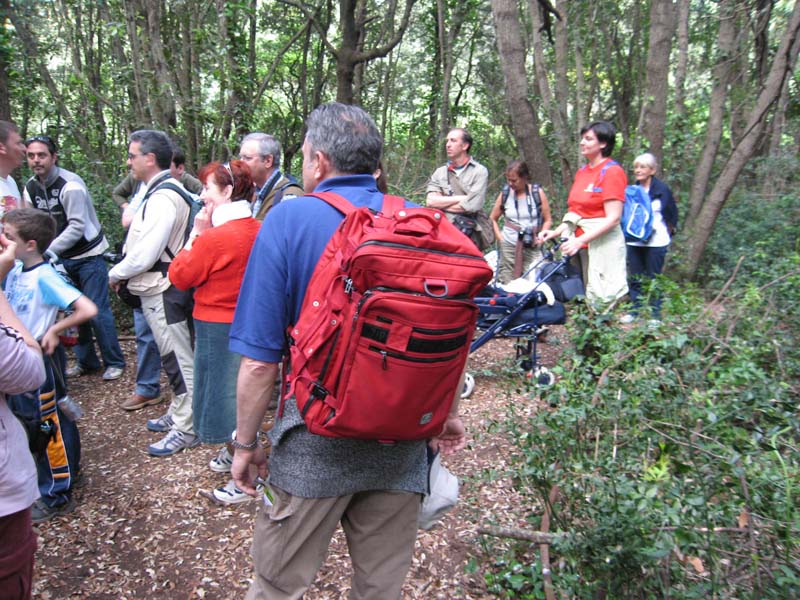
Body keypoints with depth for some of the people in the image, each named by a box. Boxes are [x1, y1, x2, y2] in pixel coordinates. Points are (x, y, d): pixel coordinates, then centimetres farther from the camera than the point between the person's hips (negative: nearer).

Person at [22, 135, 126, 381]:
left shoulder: (70, 185, -18)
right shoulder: (30, 188, 3)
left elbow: (77, 226, -23)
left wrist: (49, 249, -30)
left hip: (88, 255, -6)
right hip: (62, 258, 6)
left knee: (97, 311, -5)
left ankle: (114, 362, 9)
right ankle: (86, 361, 26)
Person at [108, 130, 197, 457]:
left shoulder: (162, 199, -21)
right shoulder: (161, 191, 11)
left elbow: (144, 255, -23)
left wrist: (115, 274, -7)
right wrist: (123, 272, 8)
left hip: (163, 291, -10)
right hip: (159, 288, 10)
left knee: (177, 358, 0)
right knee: (174, 356, 19)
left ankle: (185, 429, 11)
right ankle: (178, 414, 34)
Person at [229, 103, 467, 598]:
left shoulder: (289, 219, -12)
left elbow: (260, 360, -14)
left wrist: (246, 444, 0)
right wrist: (447, 413, 19)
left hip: (317, 443, -3)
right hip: (403, 443, 4)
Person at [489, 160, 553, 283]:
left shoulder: (538, 193, 1)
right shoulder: (505, 194, 5)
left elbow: (548, 220, 6)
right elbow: (493, 219, 14)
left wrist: (540, 237, -8)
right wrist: (500, 237, 3)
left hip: (531, 247, -1)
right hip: (509, 247, 1)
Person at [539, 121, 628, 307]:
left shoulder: (612, 171, -8)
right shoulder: (582, 172, 14)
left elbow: (613, 218, -15)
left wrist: (580, 240, -22)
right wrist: (556, 232, 4)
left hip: (603, 244, -7)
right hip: (580, 244, 7)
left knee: (603, 300, -5)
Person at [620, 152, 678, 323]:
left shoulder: (662, 190, -5)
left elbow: (672, 216, 1)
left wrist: (666, 235, 4)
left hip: (655, 243, -4)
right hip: (634, 242, 4)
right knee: (634, 278, 9)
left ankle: (656, 314, 10)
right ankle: (635, 311, 19)